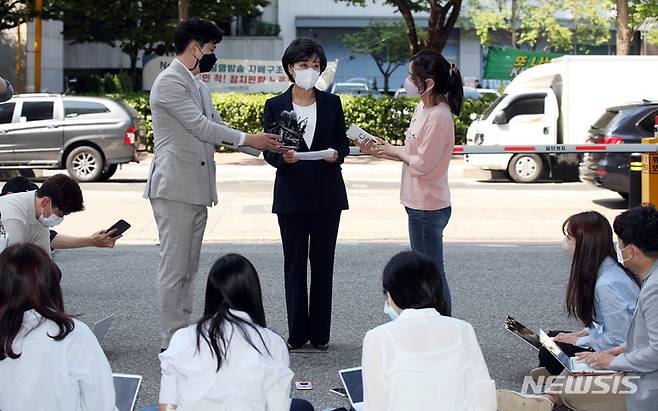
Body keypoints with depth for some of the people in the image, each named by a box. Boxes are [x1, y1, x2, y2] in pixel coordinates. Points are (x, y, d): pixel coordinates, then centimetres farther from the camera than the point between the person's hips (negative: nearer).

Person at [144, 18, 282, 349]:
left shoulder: (192, 83, 21)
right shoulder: (169, 82, -11)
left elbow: (211, 128, 21)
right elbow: (200, 126, -16)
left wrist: (261, 147, 12)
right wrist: (248, 139, -10)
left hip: (196, 190, 10)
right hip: (174, 188, -10)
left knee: (188, 268, 10)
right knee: (174, 268, -7)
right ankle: (171, 343, -4)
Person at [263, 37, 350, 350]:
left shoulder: (332, 103, 7)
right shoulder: (275, 106, 3)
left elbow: (343, 141, 10)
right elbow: (268, 151, 1)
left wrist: (336, 154, -13)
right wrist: (283, 157, -20)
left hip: (327, 194, 1)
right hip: (292, 194, -1)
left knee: (323, 263, 3)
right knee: (295, 263, 2)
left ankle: (320, 333, 10)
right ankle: (296, 333, 8)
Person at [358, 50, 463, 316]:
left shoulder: (438, 117, -22)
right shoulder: (422, 108, 8)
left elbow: (422, 164, -21)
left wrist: (394, 150, -7)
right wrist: (381, 152, 5)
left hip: (427, 208, -10)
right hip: (421, 204, 10)